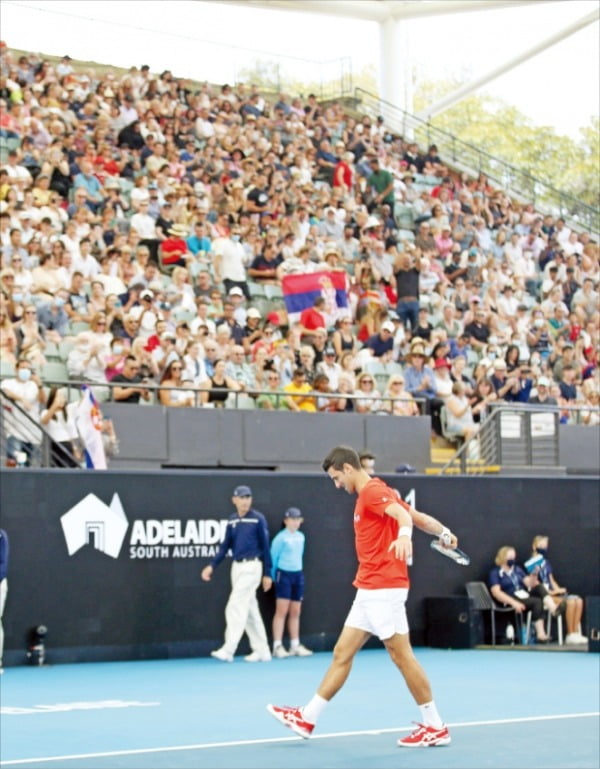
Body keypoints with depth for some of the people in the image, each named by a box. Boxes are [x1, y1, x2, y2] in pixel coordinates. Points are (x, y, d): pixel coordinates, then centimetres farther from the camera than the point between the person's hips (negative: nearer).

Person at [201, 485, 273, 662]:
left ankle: (228, 650, -14)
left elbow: (265, 547, -5)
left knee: (236, 606, -13)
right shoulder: (232, 521, 9)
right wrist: (212, 565, 0)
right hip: (237, 567, 6)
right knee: (249, 610, 9)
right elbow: (225, 546, 11)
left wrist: (267, 573, -6)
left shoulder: (258, 519, -7)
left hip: (251, 566, -6)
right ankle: (262, 651, 16)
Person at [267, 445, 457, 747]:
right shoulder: (371, 494, 19)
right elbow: (420, 516, 21)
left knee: (401, 654, -5)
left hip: (384, 589, -10)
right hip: (369, 591, 10)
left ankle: (435, 727, 2)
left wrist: (404, 536, -52)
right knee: (342, 653, 10)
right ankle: (306, 718, 14)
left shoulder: (372, 491, -12)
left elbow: (403, 514, -33)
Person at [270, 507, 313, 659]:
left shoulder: (301, 537, 10)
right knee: (282, 611, -7)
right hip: (284, 574, -6)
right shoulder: (281, 537, -9)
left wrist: (297, 569, 16)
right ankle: (277, 646, -6)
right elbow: (273, 557, -5)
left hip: (298, 574, 6)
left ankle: (295, 645, 14)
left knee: (295, 612, 8)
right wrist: (273, 577, -2)